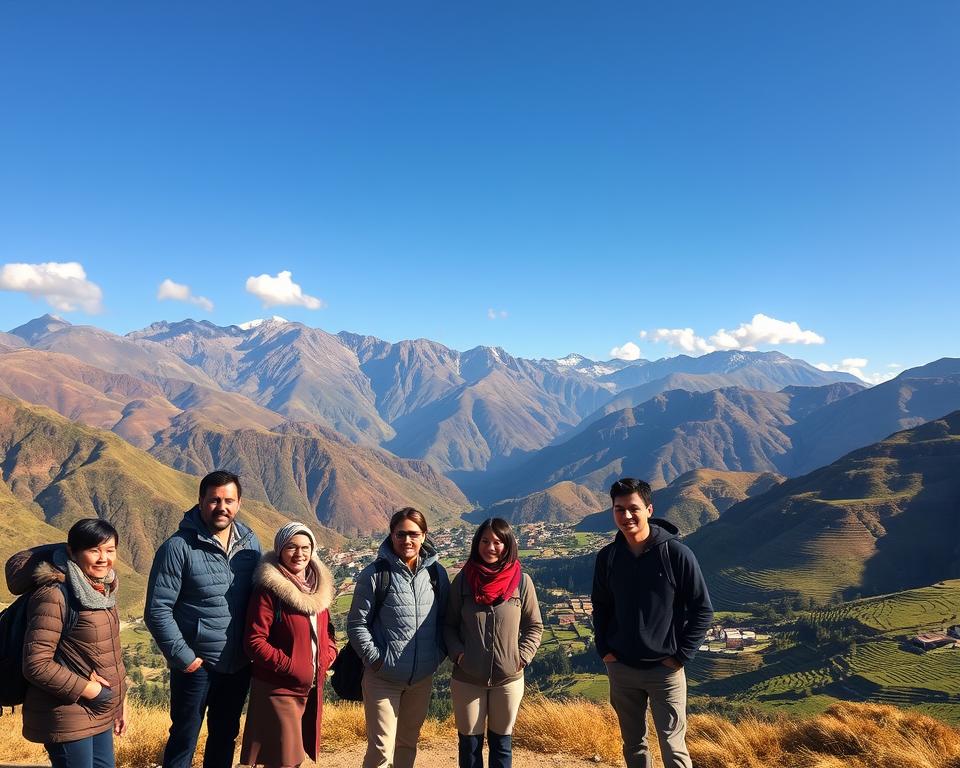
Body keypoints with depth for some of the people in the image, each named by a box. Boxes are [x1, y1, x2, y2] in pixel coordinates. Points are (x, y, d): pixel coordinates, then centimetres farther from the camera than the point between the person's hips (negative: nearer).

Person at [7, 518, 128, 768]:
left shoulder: (102, 589, 5)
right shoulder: (54, 595, -20)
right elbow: (36, 665, -22)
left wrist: (120, 699, 15)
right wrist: (88, 690, -19)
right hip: (67, 717, -8)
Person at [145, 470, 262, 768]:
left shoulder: (250, 542, 0)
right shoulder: (179, 547, -16)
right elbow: (157, 610, -15)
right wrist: (182, 656, -15)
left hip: (239, 664, 5)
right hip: (196, 664, -5)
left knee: (225, 736, 21)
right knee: (184, 739, 11)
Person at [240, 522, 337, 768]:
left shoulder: (318, 587, 7)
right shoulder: (268, 588, -14)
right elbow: (254, 642, -17)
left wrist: (325, 660, -3)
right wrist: (292, 668, -19)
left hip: (311, 689, 7)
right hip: (278, 689, -7)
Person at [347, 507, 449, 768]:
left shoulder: (436, 573, 1)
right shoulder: (375, 573, -11)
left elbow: (444, 618, 10)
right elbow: (357, 623, -7)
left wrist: (439, 653, 1)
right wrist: (375, 658, -11)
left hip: (422, 678, 4)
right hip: (383, 678, -4)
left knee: (408, 742, 20)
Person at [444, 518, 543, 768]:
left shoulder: (521, 581, -7)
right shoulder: (463, 580, -4)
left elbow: (534, 626, 4)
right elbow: (449, 624, 5)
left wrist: (522, 657, -7)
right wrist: (457, 652, -10)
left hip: (508, 680, 0)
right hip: (467, 680, 0)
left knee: (502, 743, 16)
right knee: (469, 743, 13)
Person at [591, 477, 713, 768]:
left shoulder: (676, 553, -13)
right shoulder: (607, 557, -1)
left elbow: (702, 610, -7)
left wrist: (681, 655, -10)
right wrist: (604, 650, 3)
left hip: (665, 670, -4)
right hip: (620, 669, 4)